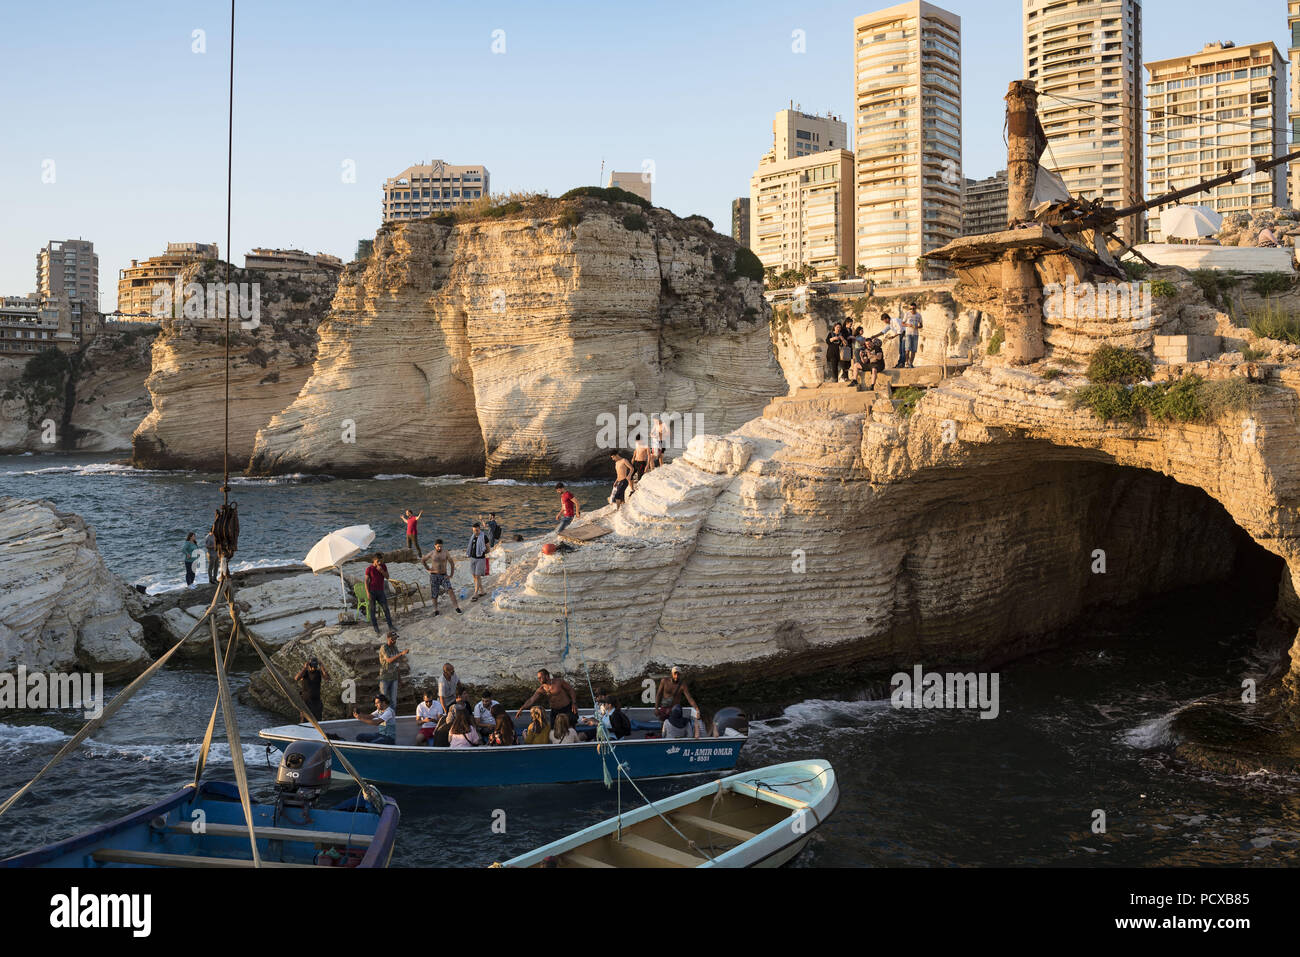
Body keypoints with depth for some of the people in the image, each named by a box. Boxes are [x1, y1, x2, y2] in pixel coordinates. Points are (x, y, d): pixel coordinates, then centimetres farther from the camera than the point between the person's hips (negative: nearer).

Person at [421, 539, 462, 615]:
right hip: (434, 576, 1)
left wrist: (451, 575, -6)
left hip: (444, 576, -1)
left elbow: (452, 563, 0)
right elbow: (422, 560, 14)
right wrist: (427, 568, 7)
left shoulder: (446, 553, -3)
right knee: (434, 594, 4)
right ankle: (435, 610, 25)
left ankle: (457, 608, -17)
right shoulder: (431, 554, -1)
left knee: (450, 590, -18)